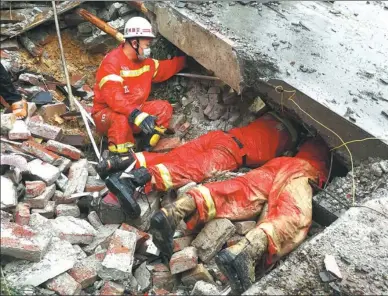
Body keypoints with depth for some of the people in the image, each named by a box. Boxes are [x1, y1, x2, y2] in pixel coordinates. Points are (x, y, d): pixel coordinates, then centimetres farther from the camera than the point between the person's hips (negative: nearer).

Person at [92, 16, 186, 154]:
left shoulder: (145, 62, 4)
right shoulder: (112, 62, -22)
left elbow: (165, 68, 24)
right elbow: (114, 97, -35)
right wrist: (137, 115, -46)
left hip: (134, 111, 8)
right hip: (107, 113, -8)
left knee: (164, 107, -7)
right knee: (121, 119, -40)